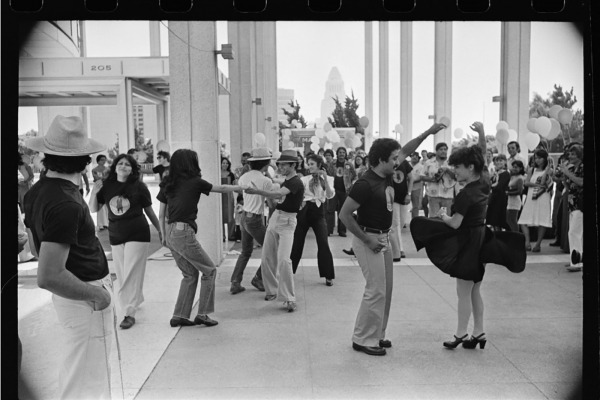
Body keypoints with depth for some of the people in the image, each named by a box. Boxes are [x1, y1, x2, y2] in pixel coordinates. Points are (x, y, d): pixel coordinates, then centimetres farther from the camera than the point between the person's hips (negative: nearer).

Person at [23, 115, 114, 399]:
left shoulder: (36, 192, 3)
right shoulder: (66, 204, -26)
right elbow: (48, 277, -31)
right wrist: (97, 295, -18)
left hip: (68, 296, 9)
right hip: (85, 300, -9)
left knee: (73, 374, 26)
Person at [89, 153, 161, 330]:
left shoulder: (139, 186, -7)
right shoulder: (106, 185, 0)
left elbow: (149, 210, 2)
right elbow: (93, 209, 3)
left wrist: (159, 230, 8)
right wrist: (94, 192, -15)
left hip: (137, 235, -4)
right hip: (115, 236, 4)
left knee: (131, 274, -5)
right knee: (121, 275, 14)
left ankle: (129, 313, 1)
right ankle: (136, 299, 37)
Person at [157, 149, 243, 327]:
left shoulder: (167, 184, 11)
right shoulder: (194, 182, -5)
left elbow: (161, 215, 13)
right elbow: (221, 189, 8)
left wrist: (164, 236, 20)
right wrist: (241, 187, 23)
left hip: (171, 233, 7)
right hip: (184, 233, -7)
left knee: (190, 274, 18)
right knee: (209, 271, 8)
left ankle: (179, 316, 18)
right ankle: (202, 314, 8)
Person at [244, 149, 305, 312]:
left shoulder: (296, 182, -13)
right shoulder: (285, 181, 15)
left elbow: (278, 194, -31)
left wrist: (258, 192, -42)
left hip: (287, 221, -8)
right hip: (275, 217, 8)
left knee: (283, 260, -17)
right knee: (266, 258, 8)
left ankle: (289, 299, -10)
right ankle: (272, 290, 26)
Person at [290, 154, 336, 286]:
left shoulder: (328, 179, 3)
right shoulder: (304, 179, 4)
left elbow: (330, 195, -13)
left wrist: (325, 179, -20)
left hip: (318, 212, -1)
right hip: (304, 210, 1)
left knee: (323, 244, -10)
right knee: (296, 243, 7)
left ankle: (328, 276, 2)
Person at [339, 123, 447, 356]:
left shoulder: (387, 175, 3)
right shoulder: (365, 184, -21)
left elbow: (405, 151, 16)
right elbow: (344, 214, -22)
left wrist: (428, 133, 8)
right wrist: (367, 240, -19)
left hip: (383, 238, 9)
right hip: (369, 239, -9)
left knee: (386, 289, 13)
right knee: (376, 290, -6)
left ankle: (376, 335, 24)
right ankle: (363, 340, 6)